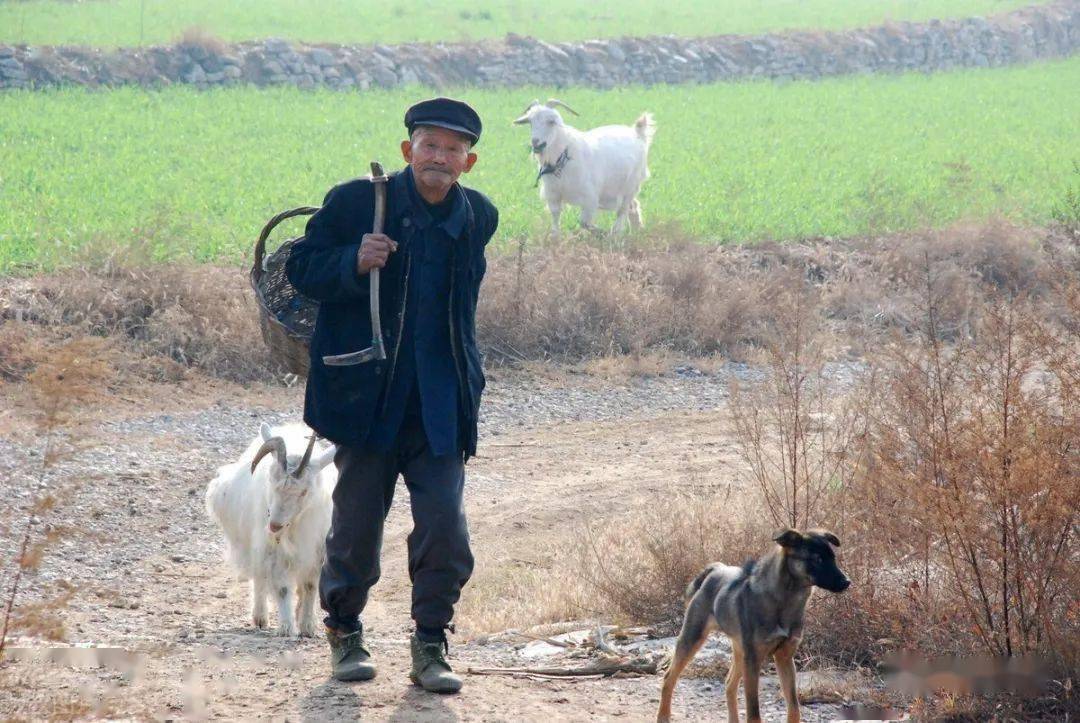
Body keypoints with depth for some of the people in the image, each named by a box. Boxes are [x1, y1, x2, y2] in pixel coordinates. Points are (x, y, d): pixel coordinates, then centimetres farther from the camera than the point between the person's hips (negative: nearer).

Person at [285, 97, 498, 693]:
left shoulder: (477, 218, 6)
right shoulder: (356, 202, -5)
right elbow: (302, 268, -1)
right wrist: (354, 263, -18)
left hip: (440, 402, 2)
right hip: (367, 393, -2)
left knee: (445, 526, -8)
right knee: (357, 523, 6)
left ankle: (430, 645, 5)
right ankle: (344, 632, 27)